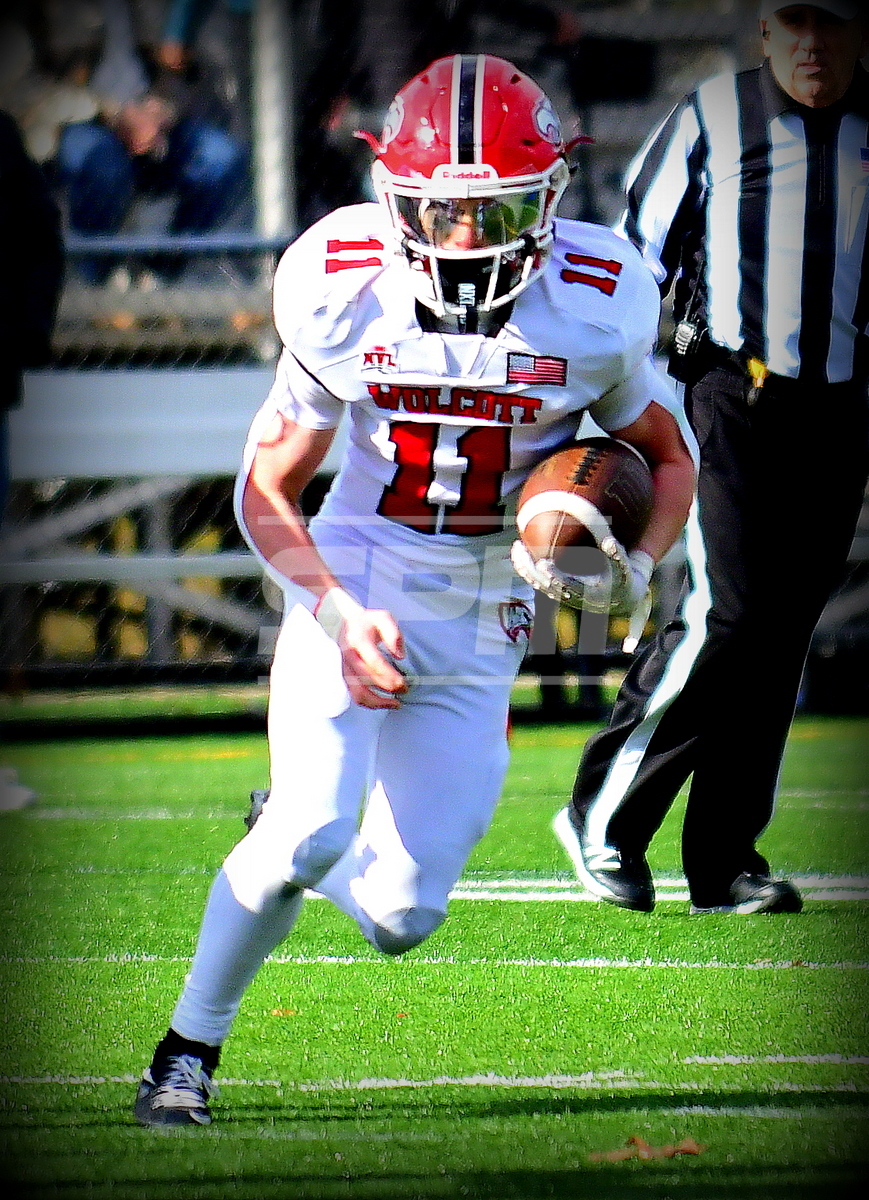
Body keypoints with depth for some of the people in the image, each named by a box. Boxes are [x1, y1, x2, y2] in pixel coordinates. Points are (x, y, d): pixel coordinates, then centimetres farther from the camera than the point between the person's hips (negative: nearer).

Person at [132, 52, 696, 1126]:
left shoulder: (591, 309, -10)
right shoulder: (347, 295, -12)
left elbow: (667, 457, 8)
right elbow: (266, 488, -2)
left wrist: (635, 568, -13)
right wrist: (340, 616, -17)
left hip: (483, 631, 2)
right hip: (354, 587, -2)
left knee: (399, 915, -3)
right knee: (313, 827, -25)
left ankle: (294, 840, 32)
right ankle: (187, 1050, -5)